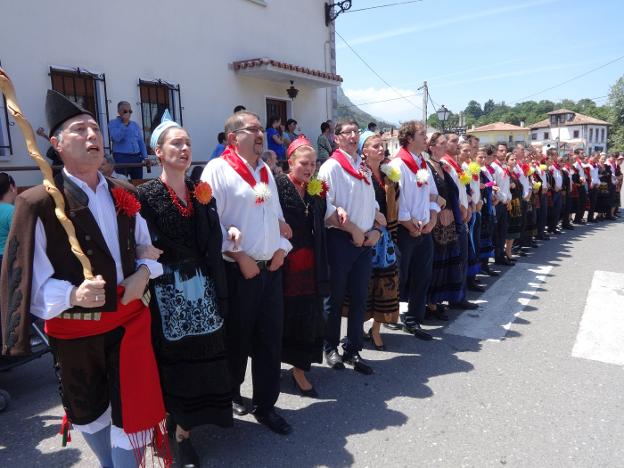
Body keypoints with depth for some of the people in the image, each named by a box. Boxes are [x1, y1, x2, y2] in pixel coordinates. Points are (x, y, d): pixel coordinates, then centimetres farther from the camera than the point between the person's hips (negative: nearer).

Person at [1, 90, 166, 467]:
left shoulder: (125, 195, 2)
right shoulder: (39, 204, -13)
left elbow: (149, 247, 11)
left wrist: (144, 273, -9)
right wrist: (73, 295, -32)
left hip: (130, 319, 2)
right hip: (76, 330, -2)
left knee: (132, 412, 6)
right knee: (90, 412, 21)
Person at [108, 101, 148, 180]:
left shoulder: (135, 124, 17)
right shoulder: (113, 123, 3)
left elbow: (141, 142, 17)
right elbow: (116, 138, -14)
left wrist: (145, 157, 7)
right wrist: (124, 123, -9)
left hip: (136, 157, 5)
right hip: (121, 157, -4)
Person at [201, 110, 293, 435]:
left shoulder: (265, 171, 15)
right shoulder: (218, 169, -8)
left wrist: (281, 248, 3)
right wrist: (239, 256, -16)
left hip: (271, 268, 6)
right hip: (238, 271, -6)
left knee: (270, 339, 10)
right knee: (237, 338, 10)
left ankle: (265, 405, 26)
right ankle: (231, 393, 36)